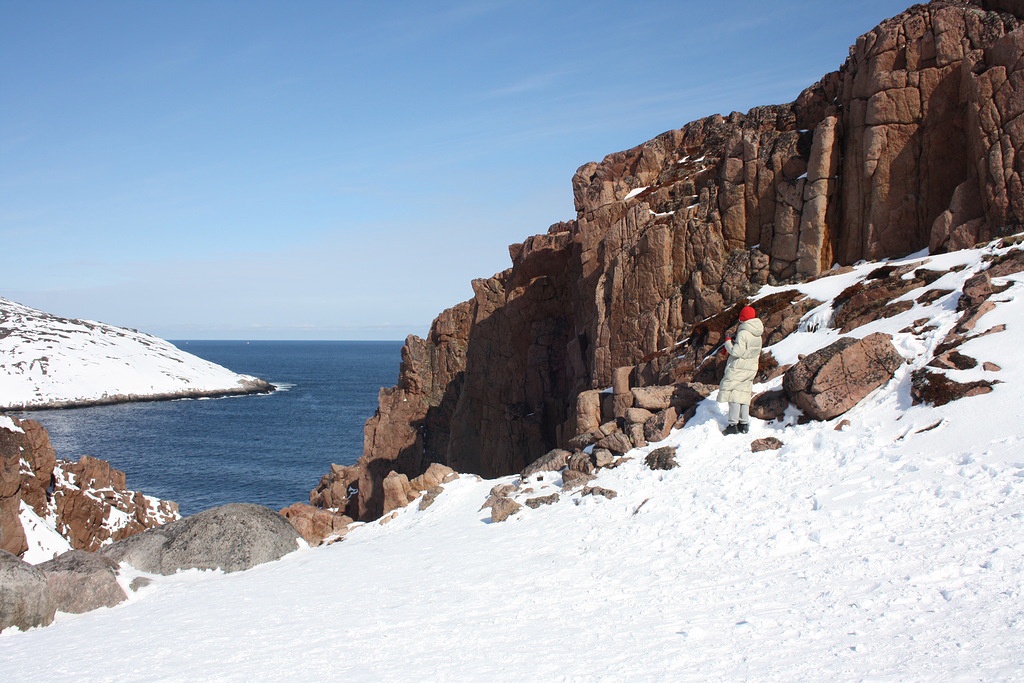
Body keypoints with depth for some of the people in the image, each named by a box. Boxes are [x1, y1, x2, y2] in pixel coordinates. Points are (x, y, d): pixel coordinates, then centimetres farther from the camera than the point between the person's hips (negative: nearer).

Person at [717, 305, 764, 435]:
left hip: (738, 368, -8)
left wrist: (728, 343, -3)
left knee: (733, 394, -3)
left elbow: (737, 352, -22)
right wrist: (729, 347, 15)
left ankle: (733, 424, -6)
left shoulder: (743, 333, -19)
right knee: (744, 394, 13)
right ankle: (744, 424, 12)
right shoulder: (758, 335, 8)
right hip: (751, 369, 8)